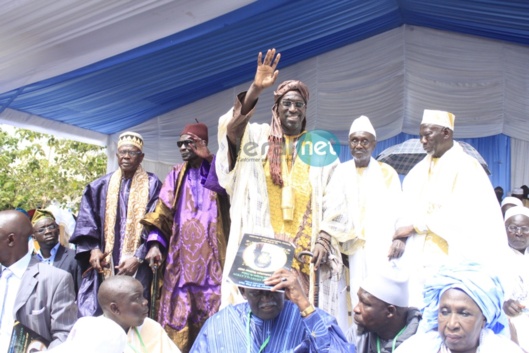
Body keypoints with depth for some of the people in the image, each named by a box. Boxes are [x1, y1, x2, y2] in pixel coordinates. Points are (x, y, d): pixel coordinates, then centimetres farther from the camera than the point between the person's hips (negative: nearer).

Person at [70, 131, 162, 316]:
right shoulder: (100, 186, 14)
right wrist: (93, 249, -6)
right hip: (104, 266, 3)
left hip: (137, 268, -3)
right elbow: (86, 220, 10)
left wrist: (138, 257, -14)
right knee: (95, 315, -2)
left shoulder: (152, 185, 4)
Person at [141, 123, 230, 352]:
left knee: (213, 317, -4)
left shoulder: (217, 169, 6)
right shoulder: (176, 175, 14)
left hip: (212, 256, -3)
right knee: (177, 317, 3)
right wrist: (156, 244, -6)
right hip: (181, 256, 3)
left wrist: (207, 157, -15)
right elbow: (163, 212, 7)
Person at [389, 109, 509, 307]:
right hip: (417, 260, 6)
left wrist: (415, 225, -12)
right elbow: (407, 207, 8)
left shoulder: (467, 167, -4)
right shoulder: (419, 170, 15)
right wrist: (400, 236, -11)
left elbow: (459, 211, -15)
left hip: (450, 262, -6)